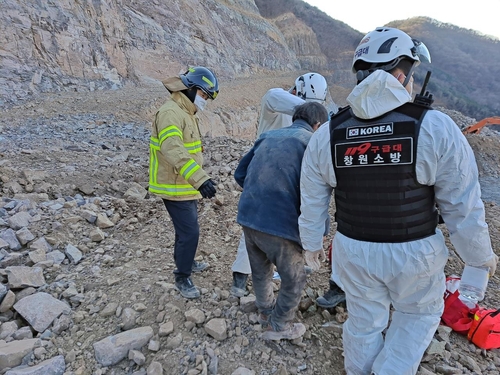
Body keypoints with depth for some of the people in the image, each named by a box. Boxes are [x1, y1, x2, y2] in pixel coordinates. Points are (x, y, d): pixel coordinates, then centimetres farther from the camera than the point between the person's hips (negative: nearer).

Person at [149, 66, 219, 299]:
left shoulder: (186, 112, 13)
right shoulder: (171, 113, -21)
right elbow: (174, 151, -37)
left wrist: (197, 179, 24)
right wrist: (200, 178, -45)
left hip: (186, 185, 10)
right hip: (175, 187, -10)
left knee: (187, 228, 22)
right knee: (190, 232, -5)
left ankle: (185, 262, 43)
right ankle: (182, 278, 12)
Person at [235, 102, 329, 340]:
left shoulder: (268, 136, 15)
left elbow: (240, 174, 17)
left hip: (247, 216, 7)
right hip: (278, 223, -7)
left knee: (261, 272, 28)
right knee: (294, 281, 17)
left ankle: (266, 313, 49)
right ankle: (279, 327, 34)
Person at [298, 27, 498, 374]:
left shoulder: (326, 134, -9)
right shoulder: (436, 128, -18)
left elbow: (312, 202, -1)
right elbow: (463, 206, -12)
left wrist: (312, 242, 16)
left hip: (353, 250, 3)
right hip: (413, 253, -2)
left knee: (364, 319, 25)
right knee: (419, 314, 27)